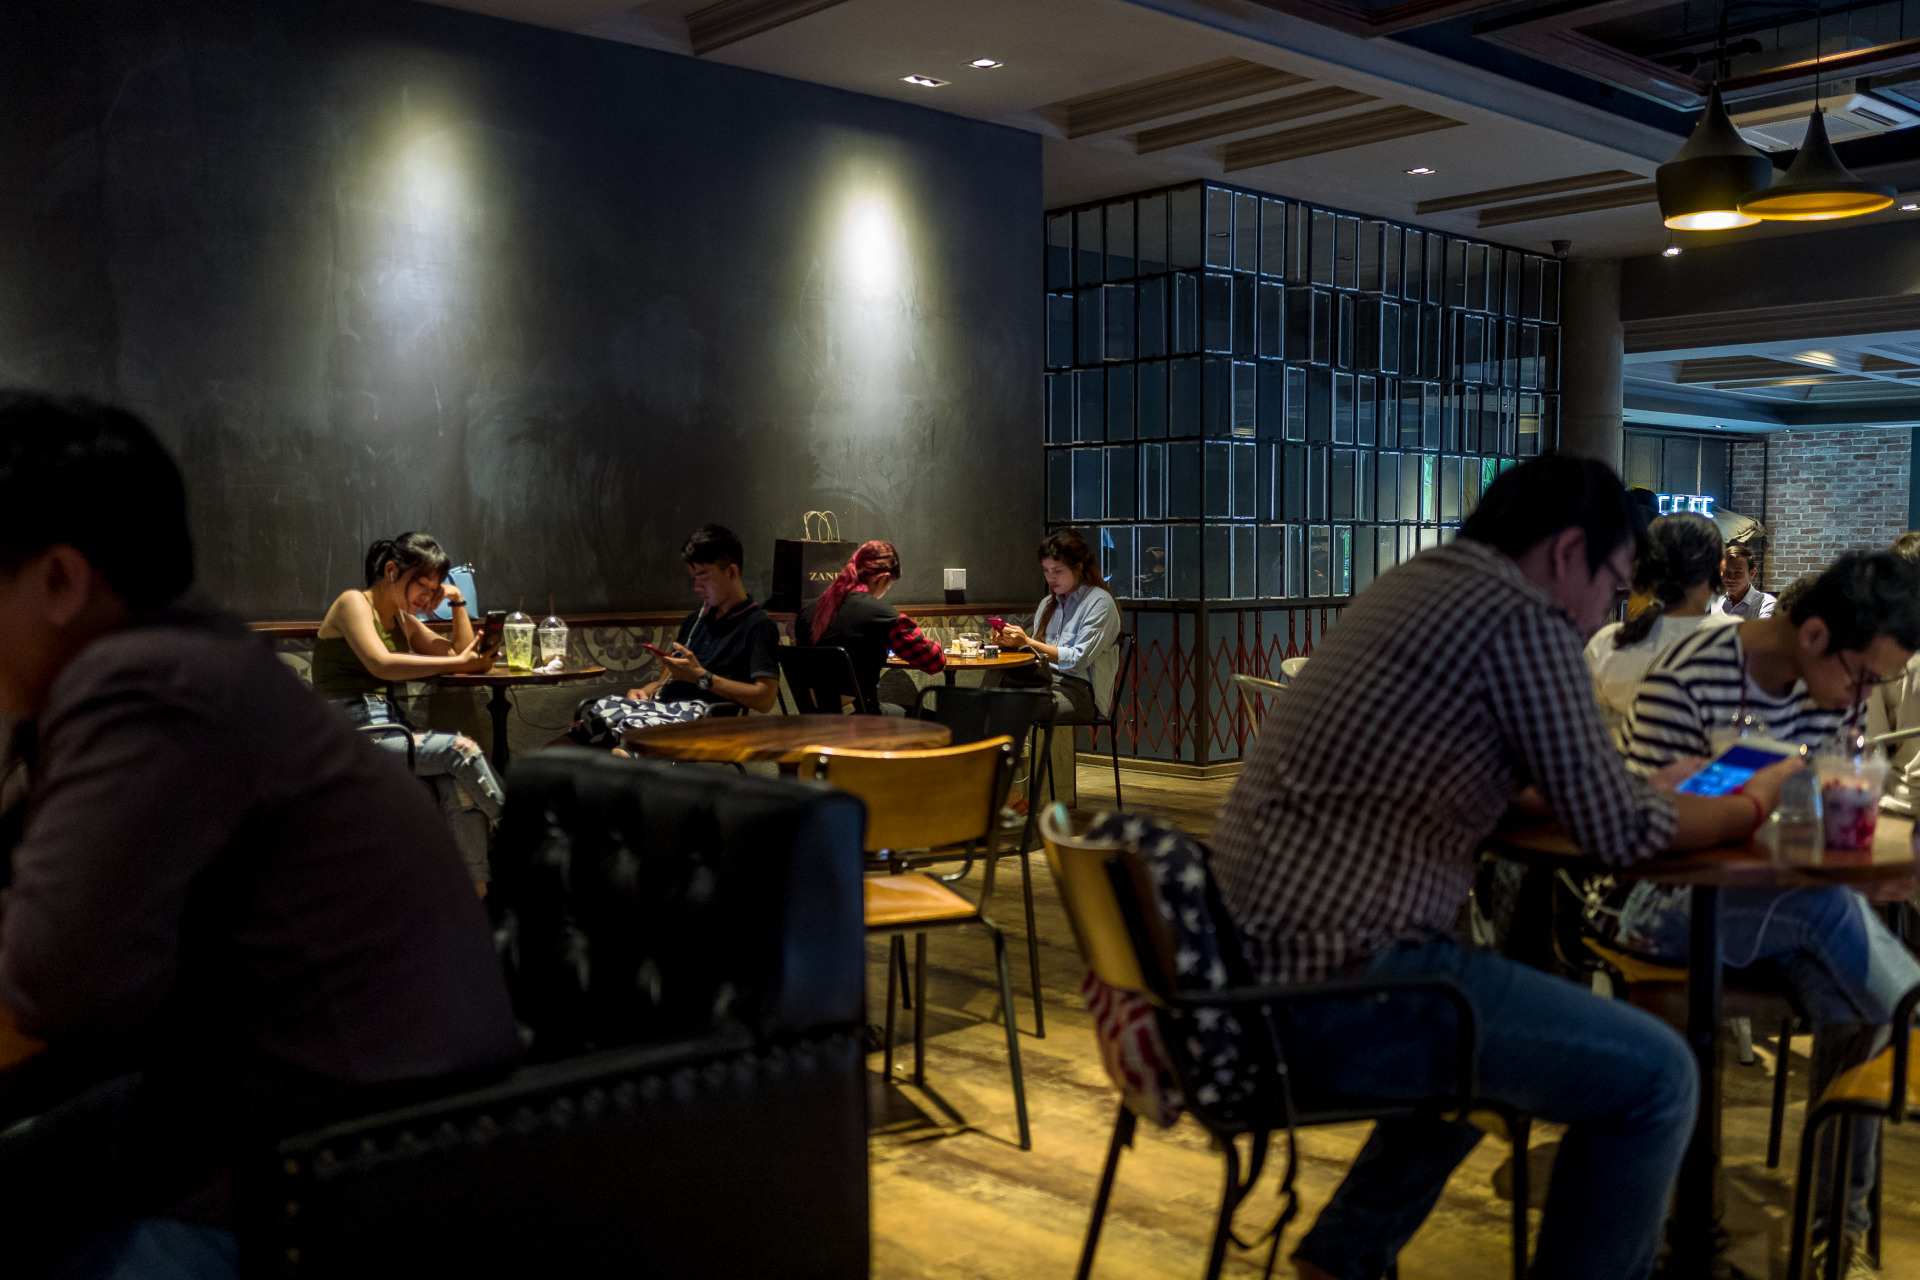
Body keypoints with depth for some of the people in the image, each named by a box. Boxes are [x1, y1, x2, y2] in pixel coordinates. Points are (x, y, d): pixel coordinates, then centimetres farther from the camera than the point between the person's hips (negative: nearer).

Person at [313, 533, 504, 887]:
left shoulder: (403, 620, 19)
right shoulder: (354, 603, -4)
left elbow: (462, 653, 22)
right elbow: (381, 664, -22)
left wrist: (458, 601, 11)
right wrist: (457, 663, -23)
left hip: (389, 727, 7)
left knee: (458, 784, -23)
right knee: (462, 750, -24)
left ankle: (480, 889, -26)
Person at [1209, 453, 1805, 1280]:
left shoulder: (1410, 586, 16)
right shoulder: (1524, 620, -11)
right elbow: (1619, 832, -8)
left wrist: (1654, 791, 24)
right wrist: (1753, 804, 10)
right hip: (1336, 985, -10)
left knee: (1496, 1036, 32)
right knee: (1654, 1075, -3)